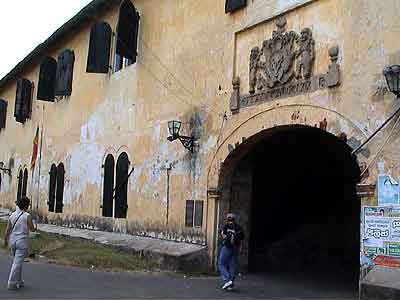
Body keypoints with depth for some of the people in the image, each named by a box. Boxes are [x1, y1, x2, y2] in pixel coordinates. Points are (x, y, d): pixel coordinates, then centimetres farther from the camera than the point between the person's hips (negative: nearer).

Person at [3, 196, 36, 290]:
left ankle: (19, 281, 25)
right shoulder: (27, 216, -13)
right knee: (17, 263, -1)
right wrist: (35, 228, 16)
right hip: (22, 242, -6)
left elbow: (7, 230, 3)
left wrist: (5, 240, 18)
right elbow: (32, 229, -7)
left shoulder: (12, 215, 2)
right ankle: (11, 283, -1)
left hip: (13, 241, 6)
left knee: (17, 261, 19)